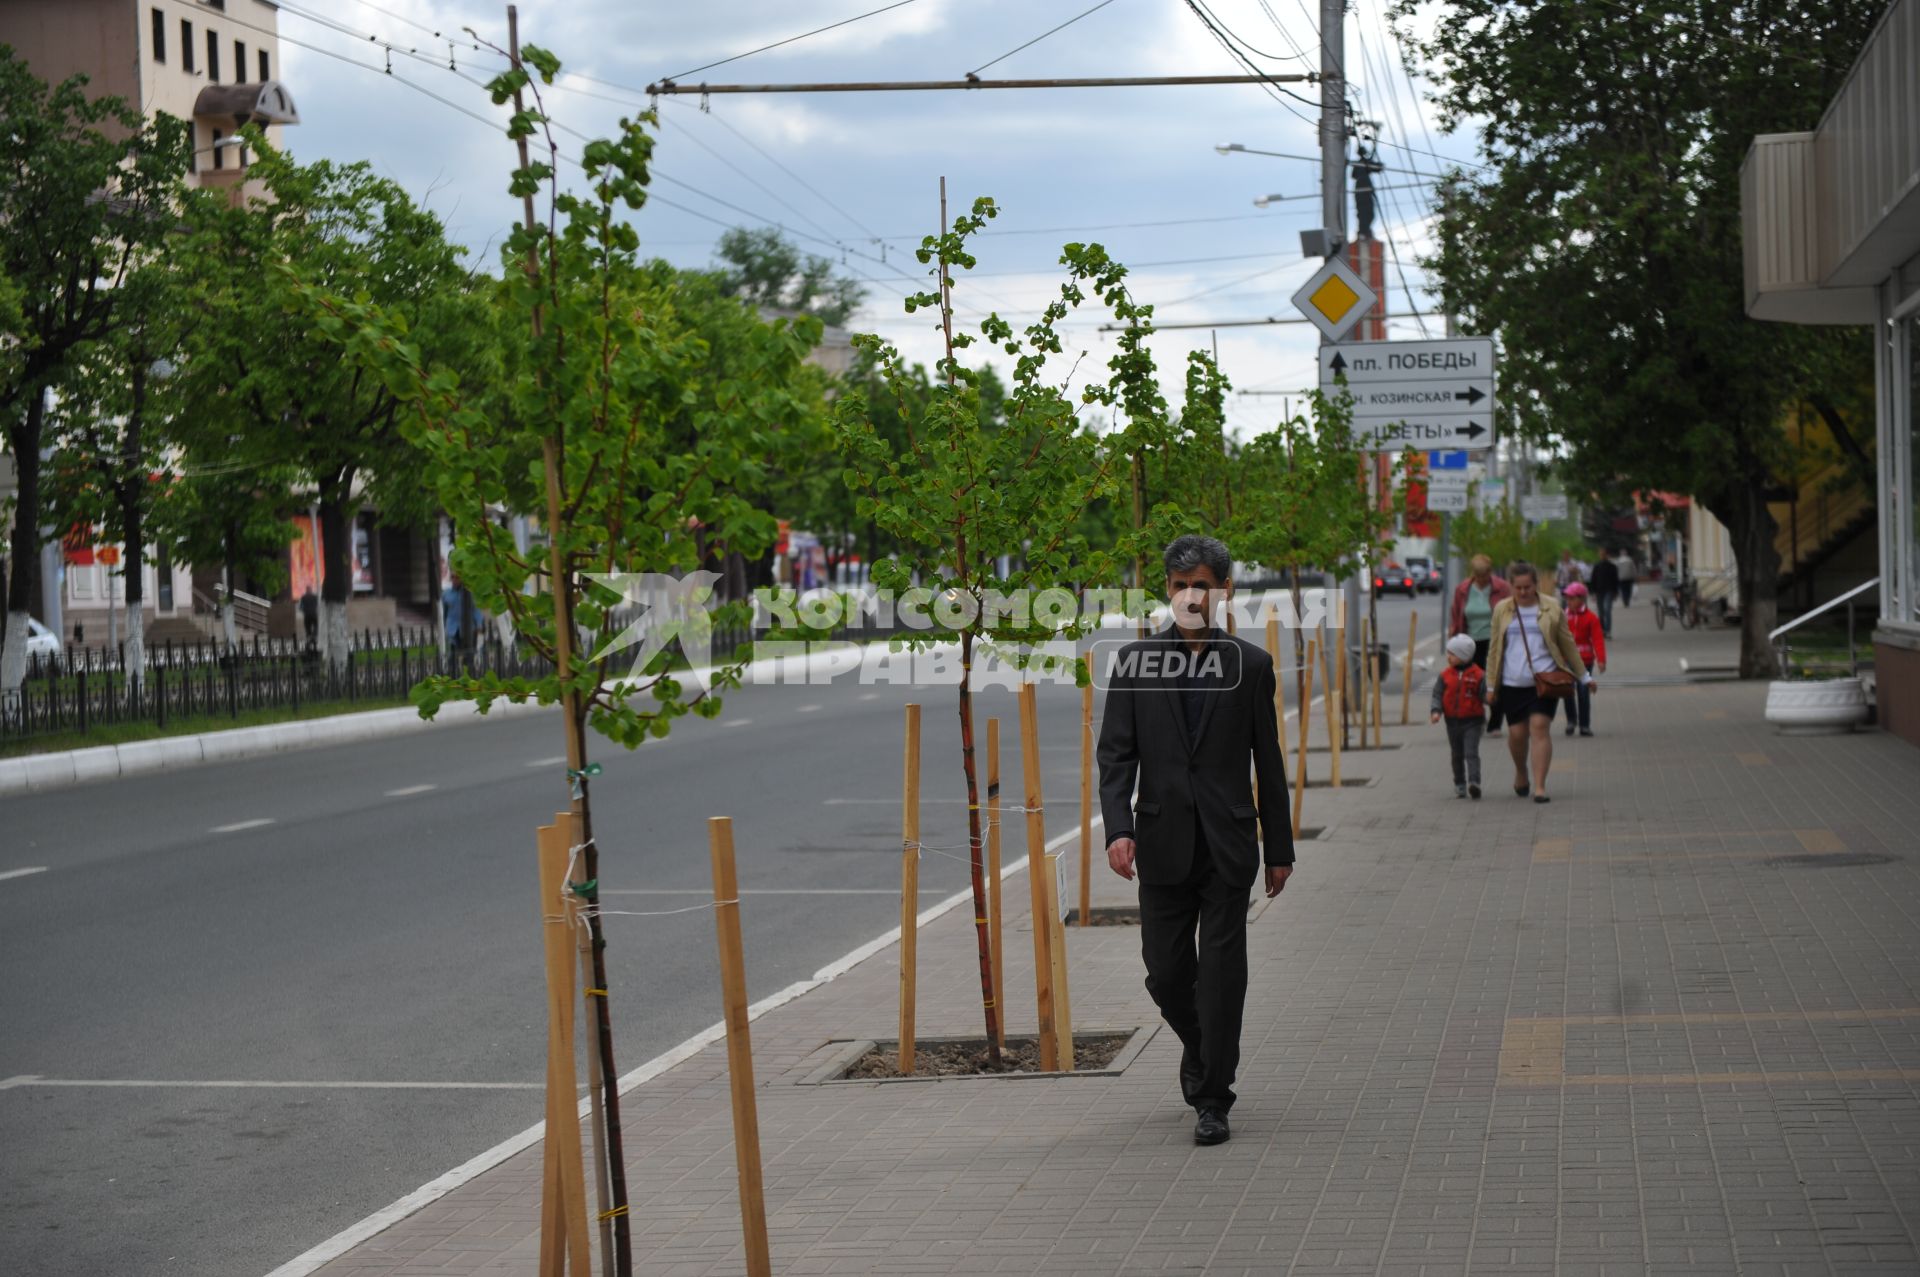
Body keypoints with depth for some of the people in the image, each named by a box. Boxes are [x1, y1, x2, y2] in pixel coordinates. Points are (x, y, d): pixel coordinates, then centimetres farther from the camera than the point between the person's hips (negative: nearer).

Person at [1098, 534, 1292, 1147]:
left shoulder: (1251, 665, 3)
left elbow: (1269, 762, 6)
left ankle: (1212, 1098, 8)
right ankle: (1200, 1047, 37)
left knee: (1222, 971, -2)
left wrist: (1280, 849, 7)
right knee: (1165, 972, 6)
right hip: (1163, 843, 1)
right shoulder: (1134, 660, 3)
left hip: (1227, 844, -1)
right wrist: (1118, 828, -14)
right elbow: (1116, 754, 0)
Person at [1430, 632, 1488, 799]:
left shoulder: (1478, 675, -7)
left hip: (1472, 722, -4)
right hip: (1453, 721, 4)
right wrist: (1436, 711, -15)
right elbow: (1437, 695, 0)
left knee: (1471, 753, -15)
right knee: (1457, 755, 13)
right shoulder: (1445, 675, 1)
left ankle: (1474, 783, -25)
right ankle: (1459, 785, 25)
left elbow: (1485, 695, -8)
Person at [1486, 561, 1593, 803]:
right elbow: (1495, 649, 12)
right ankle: (1520, 772, 33)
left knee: (1540, 727, -13)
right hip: (1513, 683, 2)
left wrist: (1584, 676, 15)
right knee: (1517, 733, 3)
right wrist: (1491, 684, 11)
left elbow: (1568, 644, 12)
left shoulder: (1551, 609, 4)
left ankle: (1539, 786, -12)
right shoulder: (1502, 610, 8)